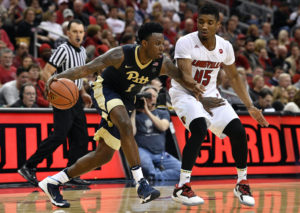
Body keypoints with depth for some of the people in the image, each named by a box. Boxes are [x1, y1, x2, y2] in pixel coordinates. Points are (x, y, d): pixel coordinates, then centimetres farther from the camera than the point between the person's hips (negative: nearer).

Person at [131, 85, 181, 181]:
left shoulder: (163, 113, 17)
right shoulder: (137, 114, 8)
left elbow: (163, 127, -5)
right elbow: (132, 133, -9)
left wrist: (147, 112, -9)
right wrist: (134, 111, -6)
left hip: (161, 154, 3)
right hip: (143, 151, -3)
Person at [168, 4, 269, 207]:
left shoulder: (225, 47, -4)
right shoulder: (186, 43, -20)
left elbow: (234, 77, 11)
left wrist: (250, 107, 6)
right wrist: (202, 100, -46)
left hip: (210, 94, 5)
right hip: (185, 93, -5)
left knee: (238, 131, -8)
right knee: (200, 130, -31)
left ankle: (242, 184, 14)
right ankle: (182, 188, -22)